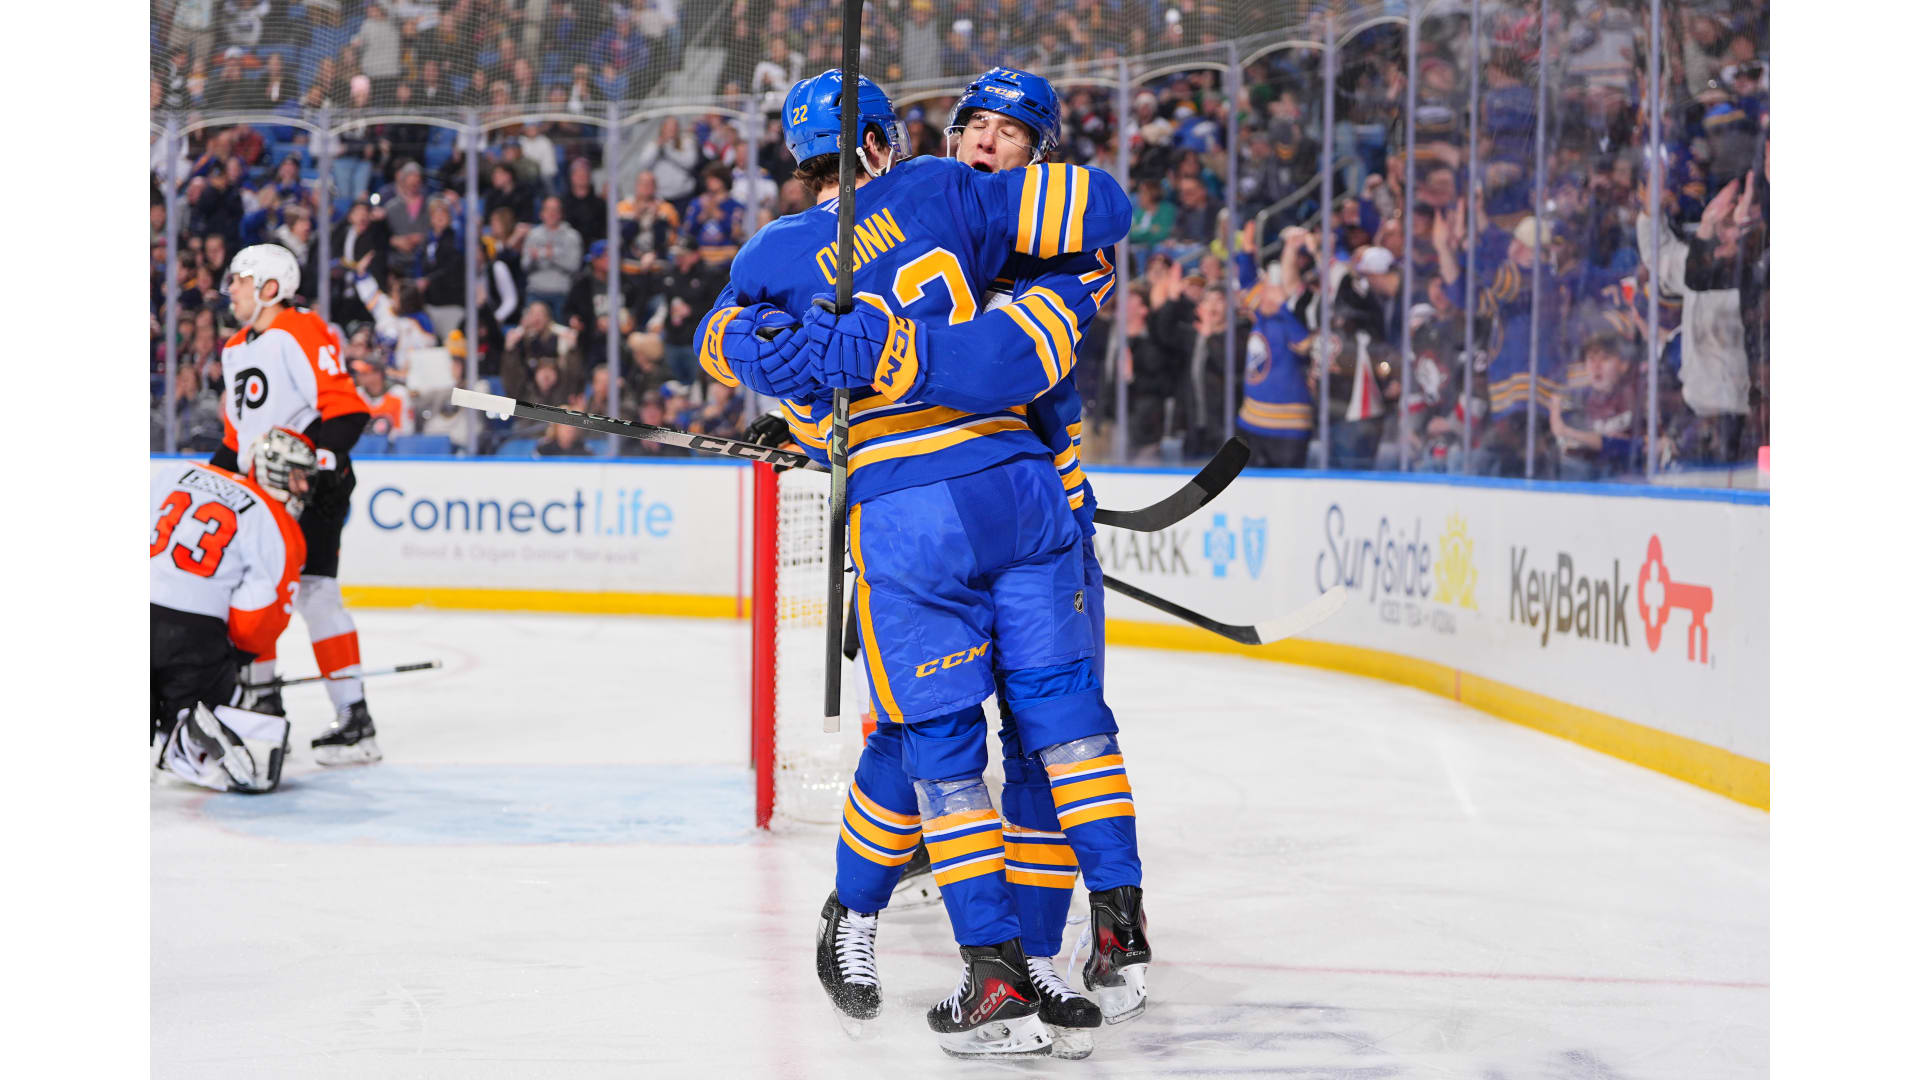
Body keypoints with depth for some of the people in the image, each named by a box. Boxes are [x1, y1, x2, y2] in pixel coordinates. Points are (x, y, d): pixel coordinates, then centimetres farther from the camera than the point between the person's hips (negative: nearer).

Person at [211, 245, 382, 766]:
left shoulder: (303, 332, -11)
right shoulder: (236, 349, 20)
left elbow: (345, 407, -19)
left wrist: (326, 456, -29)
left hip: (313, 487, -10)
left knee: (313, 591, -17)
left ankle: (354, 719, -17)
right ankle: (264, 701, 28)